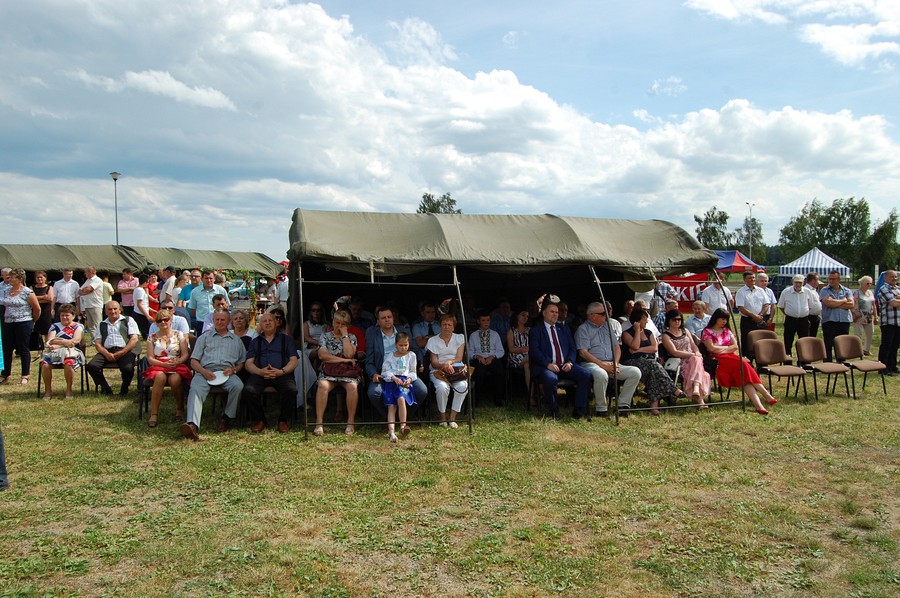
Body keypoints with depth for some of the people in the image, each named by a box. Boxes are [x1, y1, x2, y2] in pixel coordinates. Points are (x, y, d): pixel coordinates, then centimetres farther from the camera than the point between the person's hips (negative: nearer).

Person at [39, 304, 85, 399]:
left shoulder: (78, 327, 12)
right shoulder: (54, 326, 20)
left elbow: (76, 340, -7)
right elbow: (50, 340, 2)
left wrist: (57, 345, -14)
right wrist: (64, 342, -17)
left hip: (71, 352, -3)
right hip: (54, 352, 3)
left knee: (69, 363, -36)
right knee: (45, 364, -29)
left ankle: (69, 390, -17)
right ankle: (48, 390, -10)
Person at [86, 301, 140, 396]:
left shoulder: (128, 320, 16)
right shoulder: (102, 325, 25)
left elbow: (134, 339, 4)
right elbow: (97, 343, 13)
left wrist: (121, 353, -10)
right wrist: (106, 354, -9)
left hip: (125, 350, -3)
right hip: (107, 351, 3)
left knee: (128, 368, -33)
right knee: (92, 366, -24)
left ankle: (124, 389, -3)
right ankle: (106, 389, -7)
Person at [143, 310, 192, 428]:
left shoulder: (179, 334, 11)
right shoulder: (152, 337, 13)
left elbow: (185, 354, 4)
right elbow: (150, 358, 5)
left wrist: (177, 362, -16)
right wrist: (163, 364, -13)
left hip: (177, 366, -1)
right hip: (158, 366, 1)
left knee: (175, 379, -35)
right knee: (160, 377, -36)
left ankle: (180, 408, -9)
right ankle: (154, 414, -34)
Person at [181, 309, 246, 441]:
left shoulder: (236, 340, 26)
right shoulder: (204, 338, 24)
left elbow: (242, 363, 20)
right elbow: (194, 361, 14)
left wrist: (233, 370, -4)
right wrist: (203, 371, -8)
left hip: (227, 373, 1)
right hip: (205, 372, 0)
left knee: (238, 385, -33)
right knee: (196, 388, -34)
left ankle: (227, 416, -15)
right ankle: (193, 424, -52)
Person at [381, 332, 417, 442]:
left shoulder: (411, 355, 17)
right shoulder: (390, 356, 17)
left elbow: (413, 371, 13)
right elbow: (385, 370, 6)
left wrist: (409, 379, -8)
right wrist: (394, 378, -11)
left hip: (405, 381, -1)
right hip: (391, 381, 1)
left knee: (401, 398, -31)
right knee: (391, 405, -18)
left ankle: (403, 425, -30)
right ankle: (391, 430, -32)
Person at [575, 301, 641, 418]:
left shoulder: (608, 326, 22)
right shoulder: (583, 329, 1)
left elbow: (617, 347, 19)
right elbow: (583, 352, -10)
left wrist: (615, 363, -2)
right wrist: (602, 364, -16)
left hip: (611, 364, 7)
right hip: (591, 364, -6)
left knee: (635, 372, -14)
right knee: (601, 375, -40)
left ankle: (623, 404, -10)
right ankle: (601, 408, -21)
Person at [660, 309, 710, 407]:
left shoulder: (685, 331, 24)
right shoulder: (666, 335, 3)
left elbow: (694, 345, 19)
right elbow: (674, 352, -8)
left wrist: (697, 353, -5)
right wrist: (692, 354, -14)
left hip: (693, 359, 5)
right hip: (679, 362, -5)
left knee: (696, 360, -33)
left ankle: (696, 389, -51)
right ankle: (699, 397, -46)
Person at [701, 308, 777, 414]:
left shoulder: (727, 330, 24)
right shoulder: (707, 331, 7)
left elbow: (735, 346, 12)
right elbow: (712, 348, -7)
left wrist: (721, 349, -1)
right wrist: (728, 347, 5)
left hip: (731, 358, 5)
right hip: (718, 361, -5)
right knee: (742, 364, -32)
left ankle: (758, 404, -43)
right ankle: (766, 396, -34)